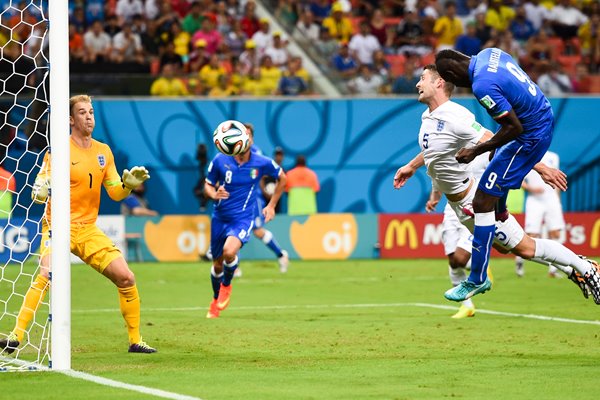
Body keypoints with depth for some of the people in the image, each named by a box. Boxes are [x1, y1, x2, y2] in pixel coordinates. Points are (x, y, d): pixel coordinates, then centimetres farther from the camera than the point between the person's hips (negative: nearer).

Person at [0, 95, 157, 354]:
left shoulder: (103, 151, 9)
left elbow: (115, 193, 14)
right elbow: (37, 193, -12)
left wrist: (128, 183, -7)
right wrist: (43, 190, -35)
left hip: (88, 228, 5)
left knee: (126, 278, -2)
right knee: (47, 275, -29)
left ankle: (135, 340, 12)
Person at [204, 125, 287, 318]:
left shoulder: (262, 163, -9)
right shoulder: (220, 161, -8)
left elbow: (282, 178, 10)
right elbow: (207, 186, 4)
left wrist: (271, 205, 9)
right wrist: (214, 194, -20)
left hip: (243, 218, -2)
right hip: (220, 217, 2)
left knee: (229, 251, -29)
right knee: (217, 263, 10)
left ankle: (226, 285, 2)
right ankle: (216, 301, 37)